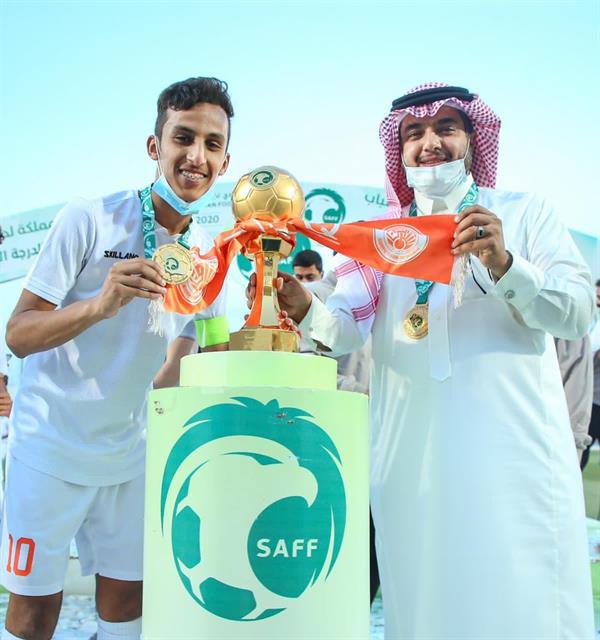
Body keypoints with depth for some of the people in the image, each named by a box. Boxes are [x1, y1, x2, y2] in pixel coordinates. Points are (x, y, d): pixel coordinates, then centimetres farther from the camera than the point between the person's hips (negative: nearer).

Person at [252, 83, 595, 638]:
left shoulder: (525, 213, 7)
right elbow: (349, 328, -1)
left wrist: (503, 265, -21)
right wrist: (306, 309, -23)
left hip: (513, 450, -2)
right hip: (411, 455, 2)